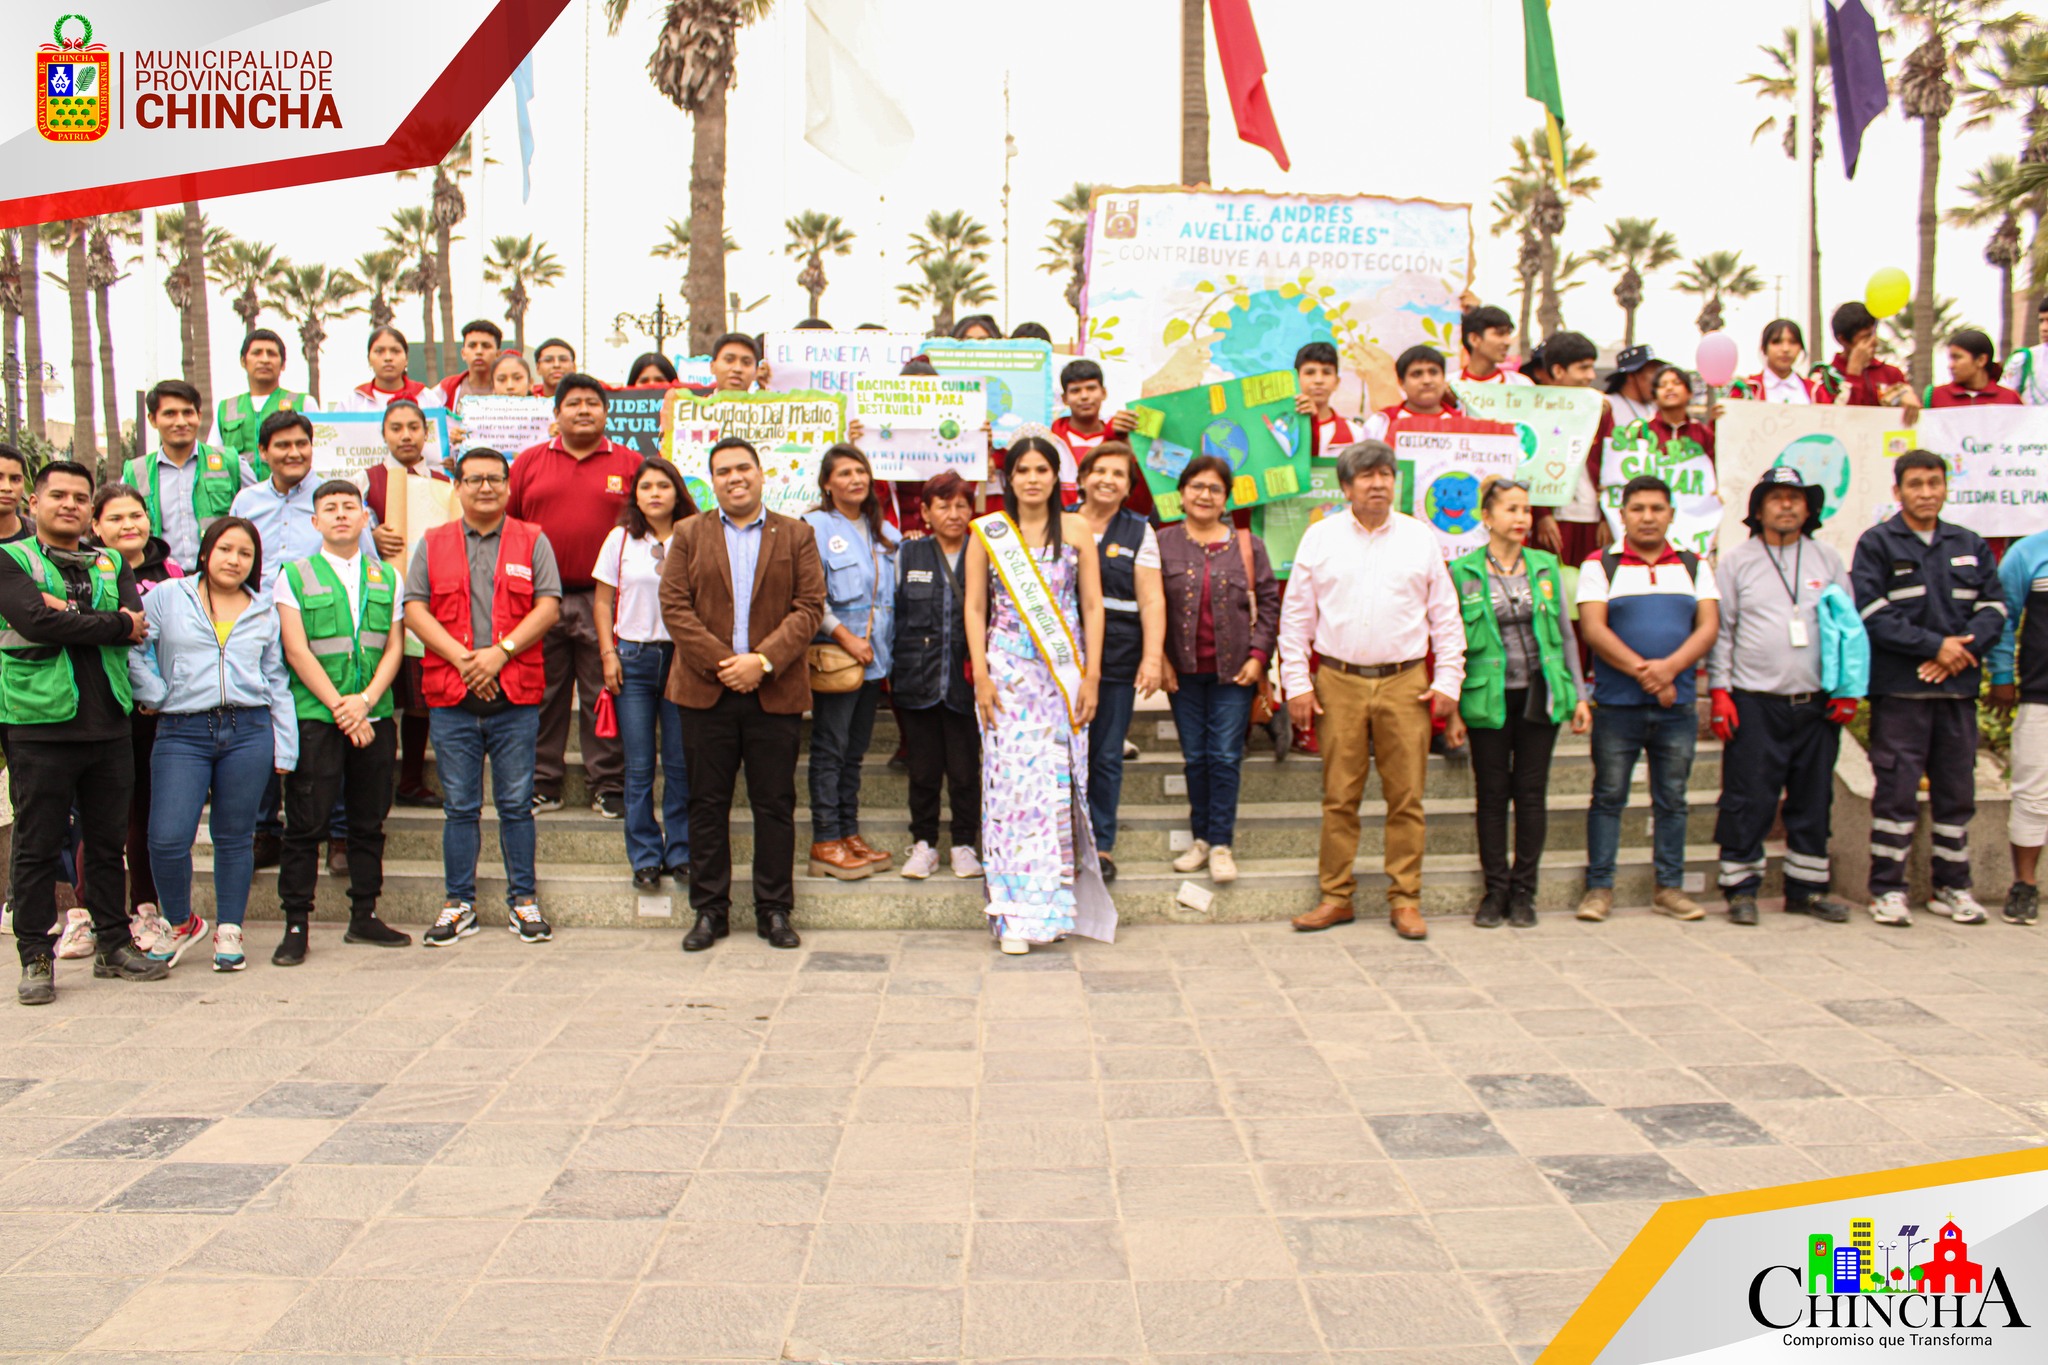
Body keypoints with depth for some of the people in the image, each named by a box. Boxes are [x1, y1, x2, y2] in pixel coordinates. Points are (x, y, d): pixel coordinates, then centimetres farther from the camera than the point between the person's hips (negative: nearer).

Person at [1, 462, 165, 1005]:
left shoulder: (111, 564, 16)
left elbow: (137, 620, -2)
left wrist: (69, 616, -13)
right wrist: (114, 625, -7)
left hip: (109, 722, 4)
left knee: (108, 841, 11)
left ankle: (112, 944, 21)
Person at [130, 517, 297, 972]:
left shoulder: (264, 611, 15)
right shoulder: (167, 597, 8)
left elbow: (276, 681, 15)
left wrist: (285, 747, 9)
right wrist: (155, 695, -4)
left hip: (249, 731, 2)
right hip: (182, 733, -1)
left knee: (235, 837, 5)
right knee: (167, 838, -10)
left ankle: (229, 932, 18)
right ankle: (180, 922, 15)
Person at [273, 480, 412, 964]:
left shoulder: (387, 576, 12)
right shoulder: (294, 575, 4)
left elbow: (395, 647, 6)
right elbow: (297, 651, -4)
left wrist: (365, 700, -9)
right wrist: (340, 707, -12)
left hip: (375, 716, 3)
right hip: (314, 716, -3)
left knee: (369, 820, 8)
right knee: (305, 821, -2)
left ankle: (364, 916, 18)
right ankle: (296, 924, 5)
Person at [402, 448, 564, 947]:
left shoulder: (533, 541, 8)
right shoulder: (432, 544, 12)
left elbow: (548, 606, -1)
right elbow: (415, 609, 3)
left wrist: (501, 651, -12)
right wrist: (462, 658, -10)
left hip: (516, 697, -1)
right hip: (451, 698, 1)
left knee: (516, 804, 4)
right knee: (459, 806, 6)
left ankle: (523, 901, 14)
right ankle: (459, 905, 15)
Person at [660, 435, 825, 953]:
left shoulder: (796, 536, 8)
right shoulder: (689, 535, 9)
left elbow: (809, 607, -1)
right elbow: (674, 606, 0)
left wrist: (763, 661, -14)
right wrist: (720, 664, -11)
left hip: (775, 692, -1)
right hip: (706, 691, 1)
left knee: (775, 806, 4)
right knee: (708, 805, 6)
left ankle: (774, 911, 13)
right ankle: (709, 911, 16)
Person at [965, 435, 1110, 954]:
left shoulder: (1076, 531, 7)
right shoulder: (986, 532, 5)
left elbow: (1092, 605, 5)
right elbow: (975, 608, 4)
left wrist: (1091, 676, -2)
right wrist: (981, 676, -4)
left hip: (1064, 672, 1)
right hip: (1008, 672, -1)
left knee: (1059, 784, -2)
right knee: (1011, 780, -4)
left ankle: (1055, 902, 10)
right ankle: (1015, 914, 1)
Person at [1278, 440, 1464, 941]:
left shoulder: (1420, 538, 9)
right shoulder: (1320, 538, 6)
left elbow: (1445, 616, 11)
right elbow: (1295, 616, 7)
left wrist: (1447, 681, 3)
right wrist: (1296, 684, 1)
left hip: (1405, 683, 1)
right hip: (1338, 683, 0)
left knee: (1406, 796, 2)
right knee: (1339, 797, 2)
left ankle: (1405, 899, 12)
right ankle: (1336, 897, 12)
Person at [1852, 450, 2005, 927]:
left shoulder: (1971, 546, 14)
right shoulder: (1876, 544, 0)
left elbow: (1994, 608, 8)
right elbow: (1872, 614, -9)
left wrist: (1961, 648, -10)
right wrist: (1934, 645, -13)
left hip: (1958, 689, 4)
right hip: (1899, 690, -4)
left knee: (1957, 791, 9)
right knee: (1896, 790, -4)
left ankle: (1953, 887, 20)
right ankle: (1887, 888, 4)